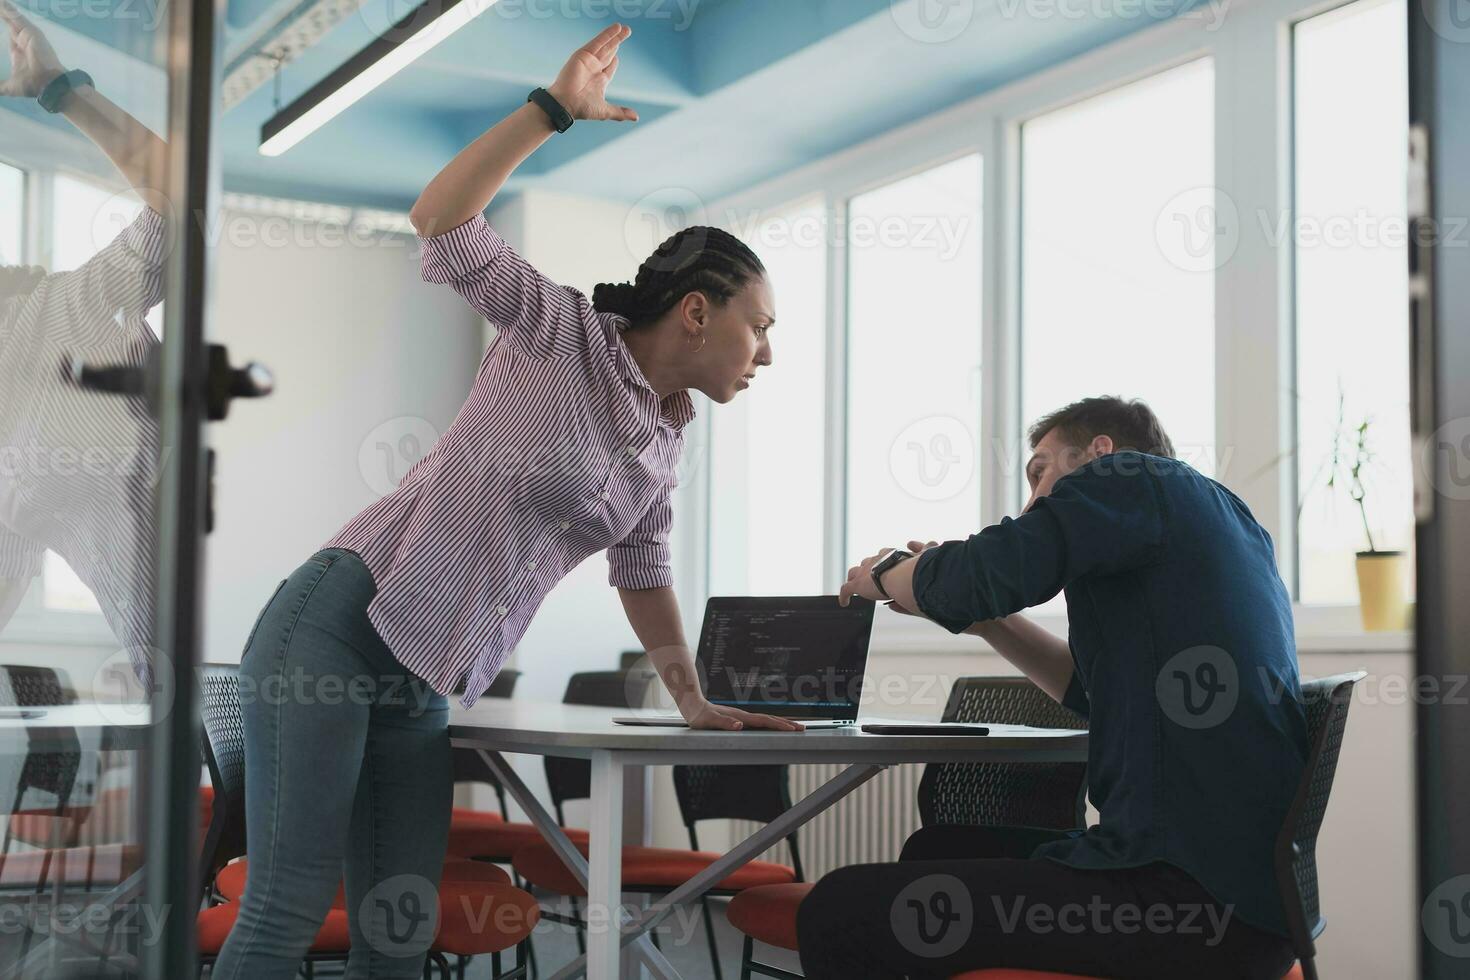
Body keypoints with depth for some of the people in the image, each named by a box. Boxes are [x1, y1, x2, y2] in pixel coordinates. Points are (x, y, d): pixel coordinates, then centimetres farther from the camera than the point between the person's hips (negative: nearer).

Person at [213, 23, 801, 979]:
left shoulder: (668, 437, 14)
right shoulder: (562, 332, -5)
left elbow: (643, 574, 21)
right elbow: (441, 223, -14)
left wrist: (694, 701, 14)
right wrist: (555, 107, -19)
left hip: (426, 689, 8)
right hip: (338, 625, -8)